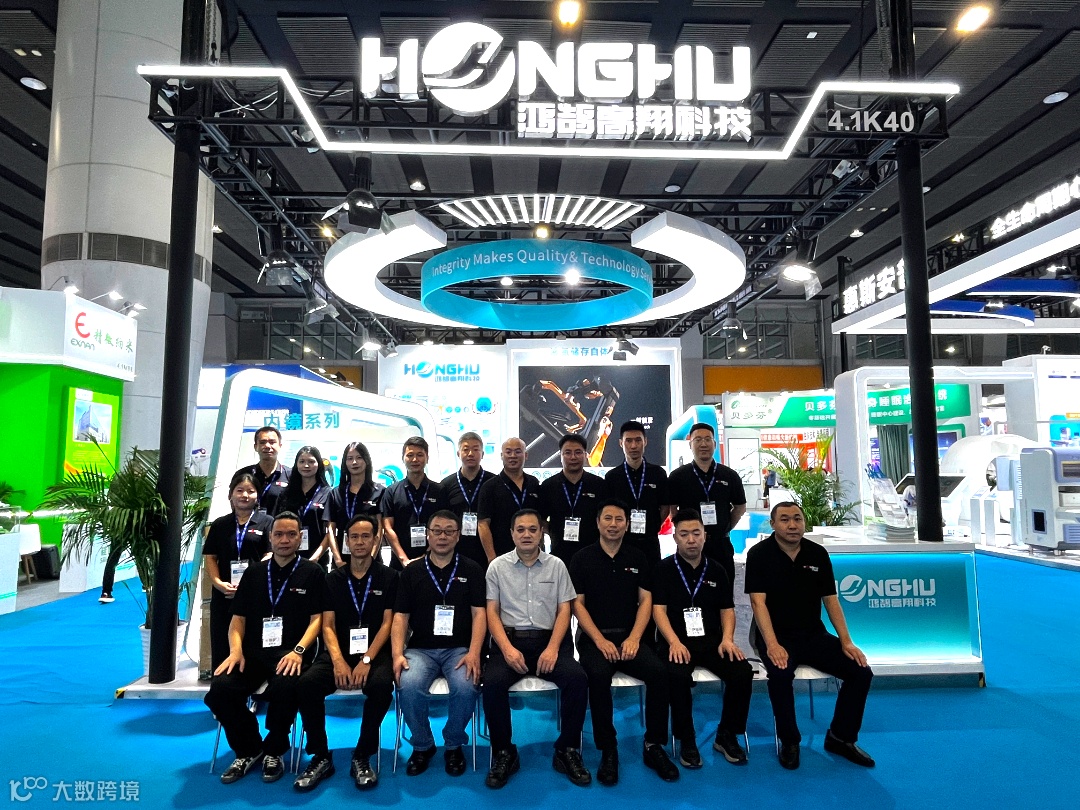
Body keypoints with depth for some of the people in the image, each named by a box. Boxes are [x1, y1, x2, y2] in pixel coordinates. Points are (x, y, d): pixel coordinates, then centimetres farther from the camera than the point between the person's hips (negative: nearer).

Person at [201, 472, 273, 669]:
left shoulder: (266, 522, 3)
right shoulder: (220, 524, 13)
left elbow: (270, 556, -4)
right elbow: (210, 557, 8)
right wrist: (218, 583, -8)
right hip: (223, 594, 3)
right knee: (220, 646, 7)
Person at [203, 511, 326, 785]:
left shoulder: (312, 573, 6)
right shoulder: (254, 572, 18)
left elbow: (317, 618, 0)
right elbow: (238, 618, 15)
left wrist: (298, 651, -17)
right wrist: (236, 651, -3)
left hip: (291, 653, -4)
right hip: (254, 653, 4)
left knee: (285, 687, -36)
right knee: (220, 689, -24)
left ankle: (274, 751, -3)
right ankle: (248, 750, 5)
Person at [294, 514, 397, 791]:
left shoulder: (388, 577, 4)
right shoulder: (333, 579, 11)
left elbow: (387, 623, -2)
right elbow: (327, 626, 4)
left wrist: (367, 659, -17)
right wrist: (338, 661, -15)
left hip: (375, 652, -2)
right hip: (340, 651, 2)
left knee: (381, 685, -34)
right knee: (307, 683, -27)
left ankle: (362, 757, -12)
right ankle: (321, 757, -7)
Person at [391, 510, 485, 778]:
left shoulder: (471, 570, 6)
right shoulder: (412, 572, 9)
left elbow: (478, 614, 0)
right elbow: (401, 616, 5)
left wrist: (473, 653, -15)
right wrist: (398, 654, -11)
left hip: (459, 648, -1)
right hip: (421, 648, 1)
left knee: (466, 687, -30)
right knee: (408, 687, -28)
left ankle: (454, 745, 2)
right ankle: (422, 746, 1)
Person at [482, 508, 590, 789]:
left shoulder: (556, 565, 9)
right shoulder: (498, 566, 6)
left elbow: (564, 610, 6)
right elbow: (492, 612, 3)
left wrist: (552, 648, -10)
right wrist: (507, 648, -13)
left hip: (549, 639, 1)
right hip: (510, 639, -1)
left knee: (577, 678, -26)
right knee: (492, 682, -29)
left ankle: (567, 750, -4)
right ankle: (504, 753, -6)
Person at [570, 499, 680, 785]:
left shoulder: (637, 558, 10)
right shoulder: (582, 558, 2)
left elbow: (645, 600, 6)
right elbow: (577, 604, -2)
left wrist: (634, 638, -9)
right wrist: (600, 640, -14)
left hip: (629, 636, 2)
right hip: (593, 637, -2)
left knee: (658, 672, -24)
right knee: (598, 675, -32)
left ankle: (654, 746, -8)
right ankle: (608, 750, -15)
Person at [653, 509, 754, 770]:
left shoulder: (716, 570, 13)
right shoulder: (664, 569, 2)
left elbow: (727, 609, 13)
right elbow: (658, 609, -5)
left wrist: (727, 638, -6)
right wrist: (674, 642, -20)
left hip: (712, 641, 4)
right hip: (678, 641, -3)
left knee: (743, 672, -22)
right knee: (678, 675, -34)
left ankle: (727, 736, 1)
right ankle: (686, 740, -10)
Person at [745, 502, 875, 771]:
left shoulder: (818, 553, 3)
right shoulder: (759, 554, -9)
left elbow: (831, 600, 6)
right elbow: (758, 602, -15)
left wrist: (846, 642, -3)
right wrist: (772, 645, -26)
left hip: (813, 634, 5)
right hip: (777, 635, -5)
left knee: (861, 671, -10)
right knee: (780, 673, -33)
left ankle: (841, 738, 12)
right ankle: (789, 741, -7)